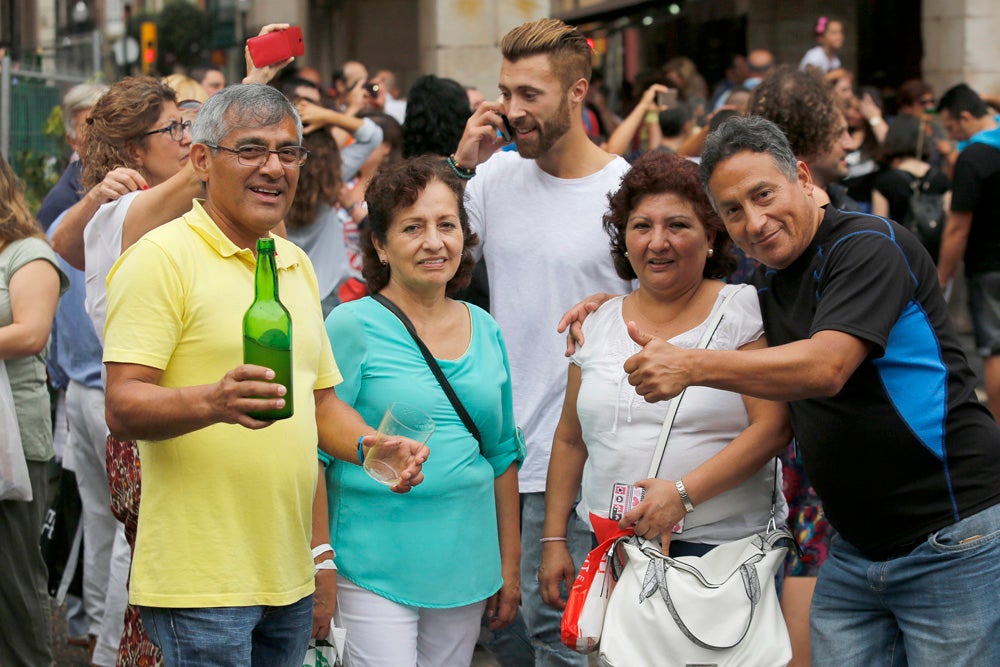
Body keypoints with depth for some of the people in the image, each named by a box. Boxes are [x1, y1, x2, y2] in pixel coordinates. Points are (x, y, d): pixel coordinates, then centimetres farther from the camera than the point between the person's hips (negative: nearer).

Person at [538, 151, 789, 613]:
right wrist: (554, 540, 13)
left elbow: (773, 427, -10)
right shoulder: (597, 325, 13)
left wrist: (683, 492, -18)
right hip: (614, 549, 4)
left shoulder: (743, 311, -1)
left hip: (723, 544, -3)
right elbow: (570, 440, 19)